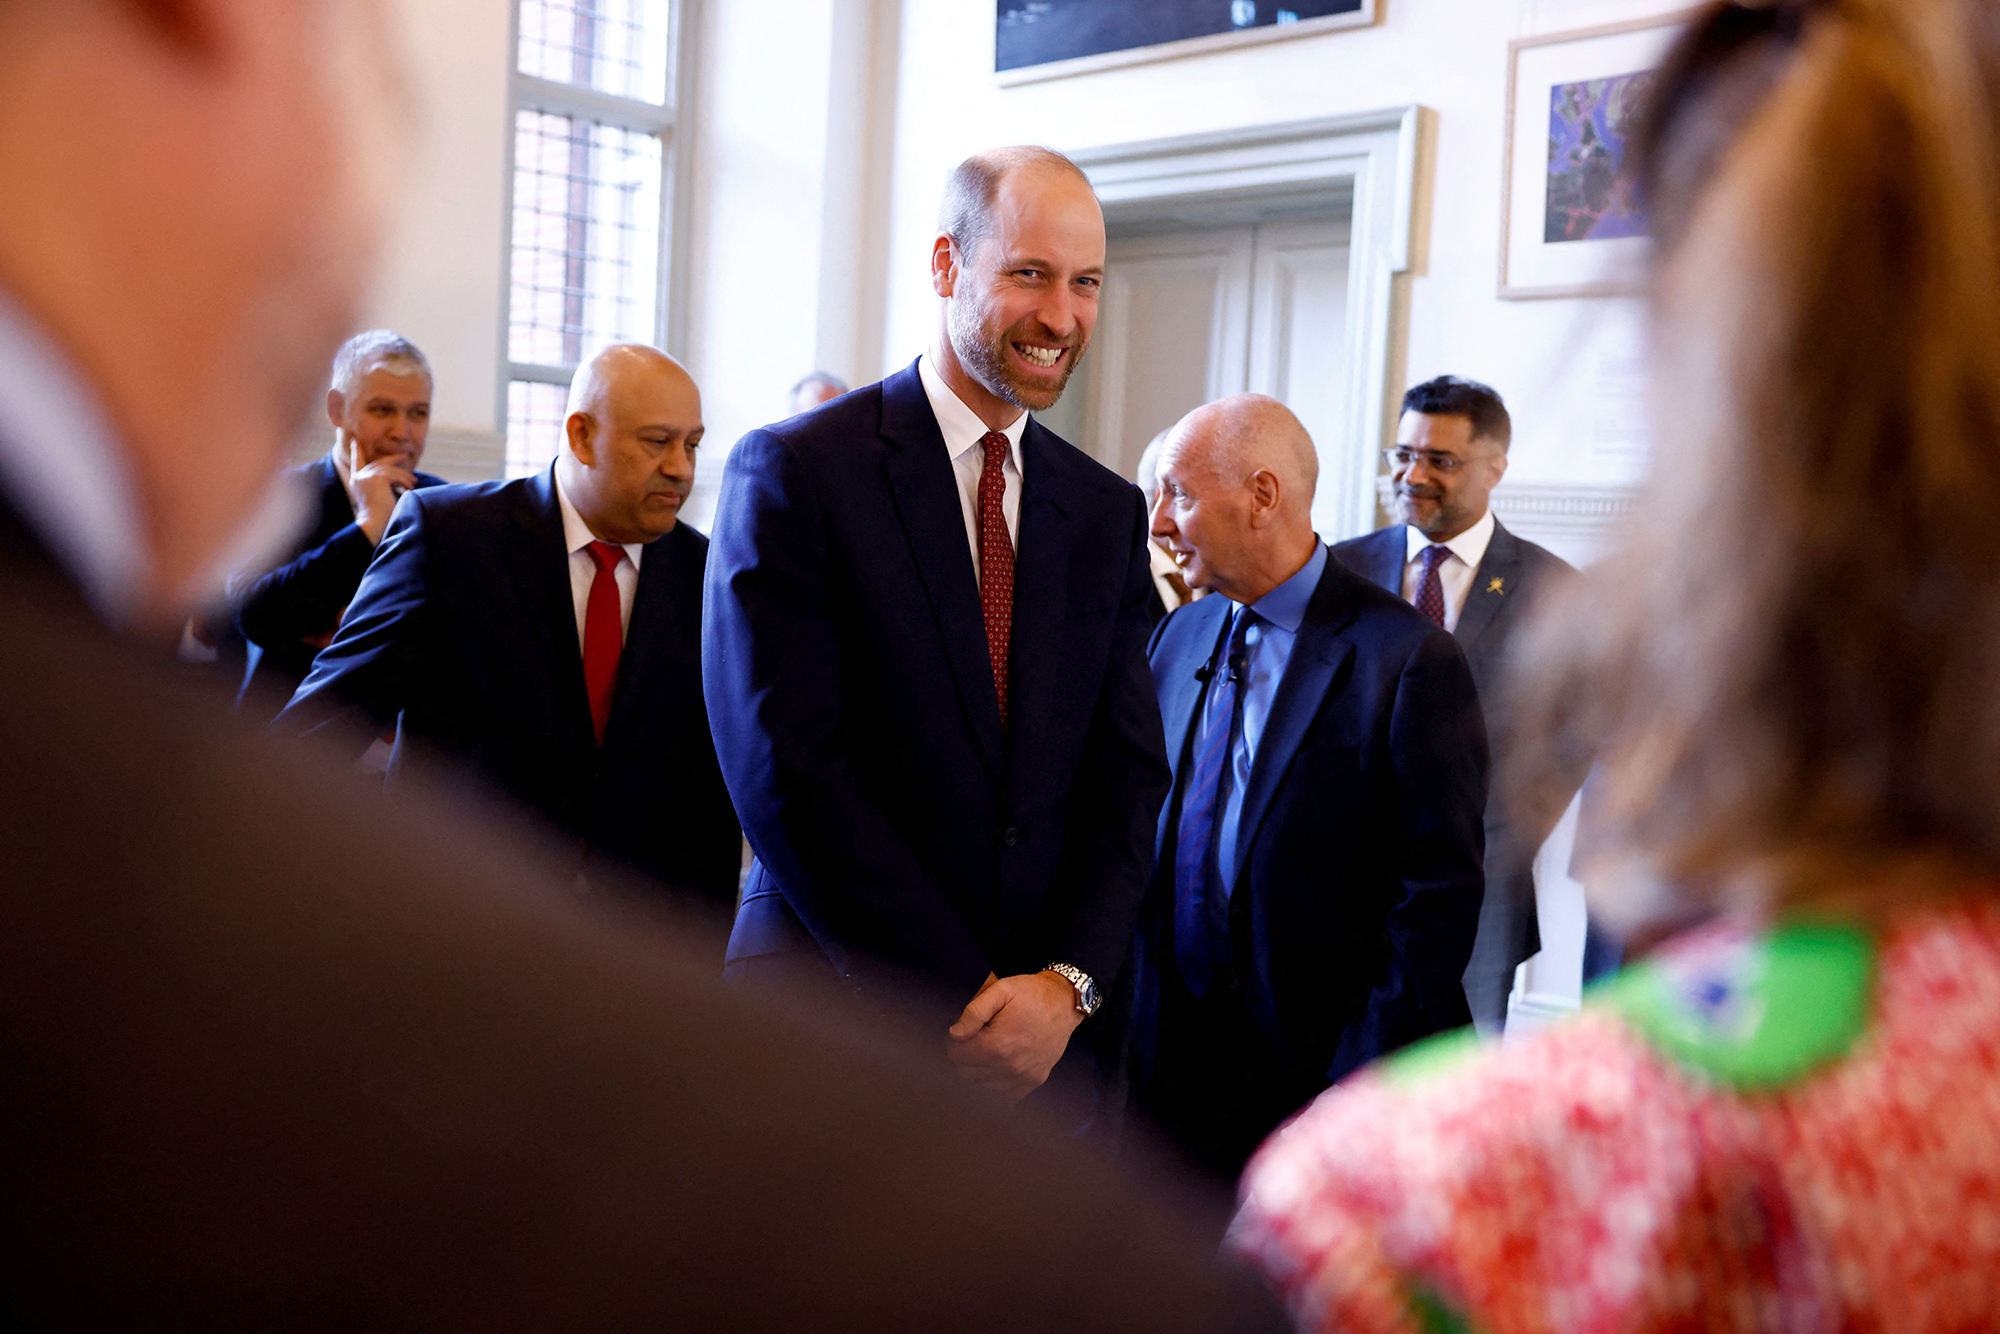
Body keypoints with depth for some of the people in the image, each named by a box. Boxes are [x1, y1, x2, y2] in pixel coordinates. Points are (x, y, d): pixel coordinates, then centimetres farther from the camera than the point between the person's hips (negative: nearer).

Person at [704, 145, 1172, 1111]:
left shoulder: (1107, 512, 8)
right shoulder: (790, 472, -8)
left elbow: (1129, 776, 5)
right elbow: (785, 774, -14)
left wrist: (1066, 982, -10)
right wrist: (963, 1003, -14)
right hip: (837, 1015, -4)